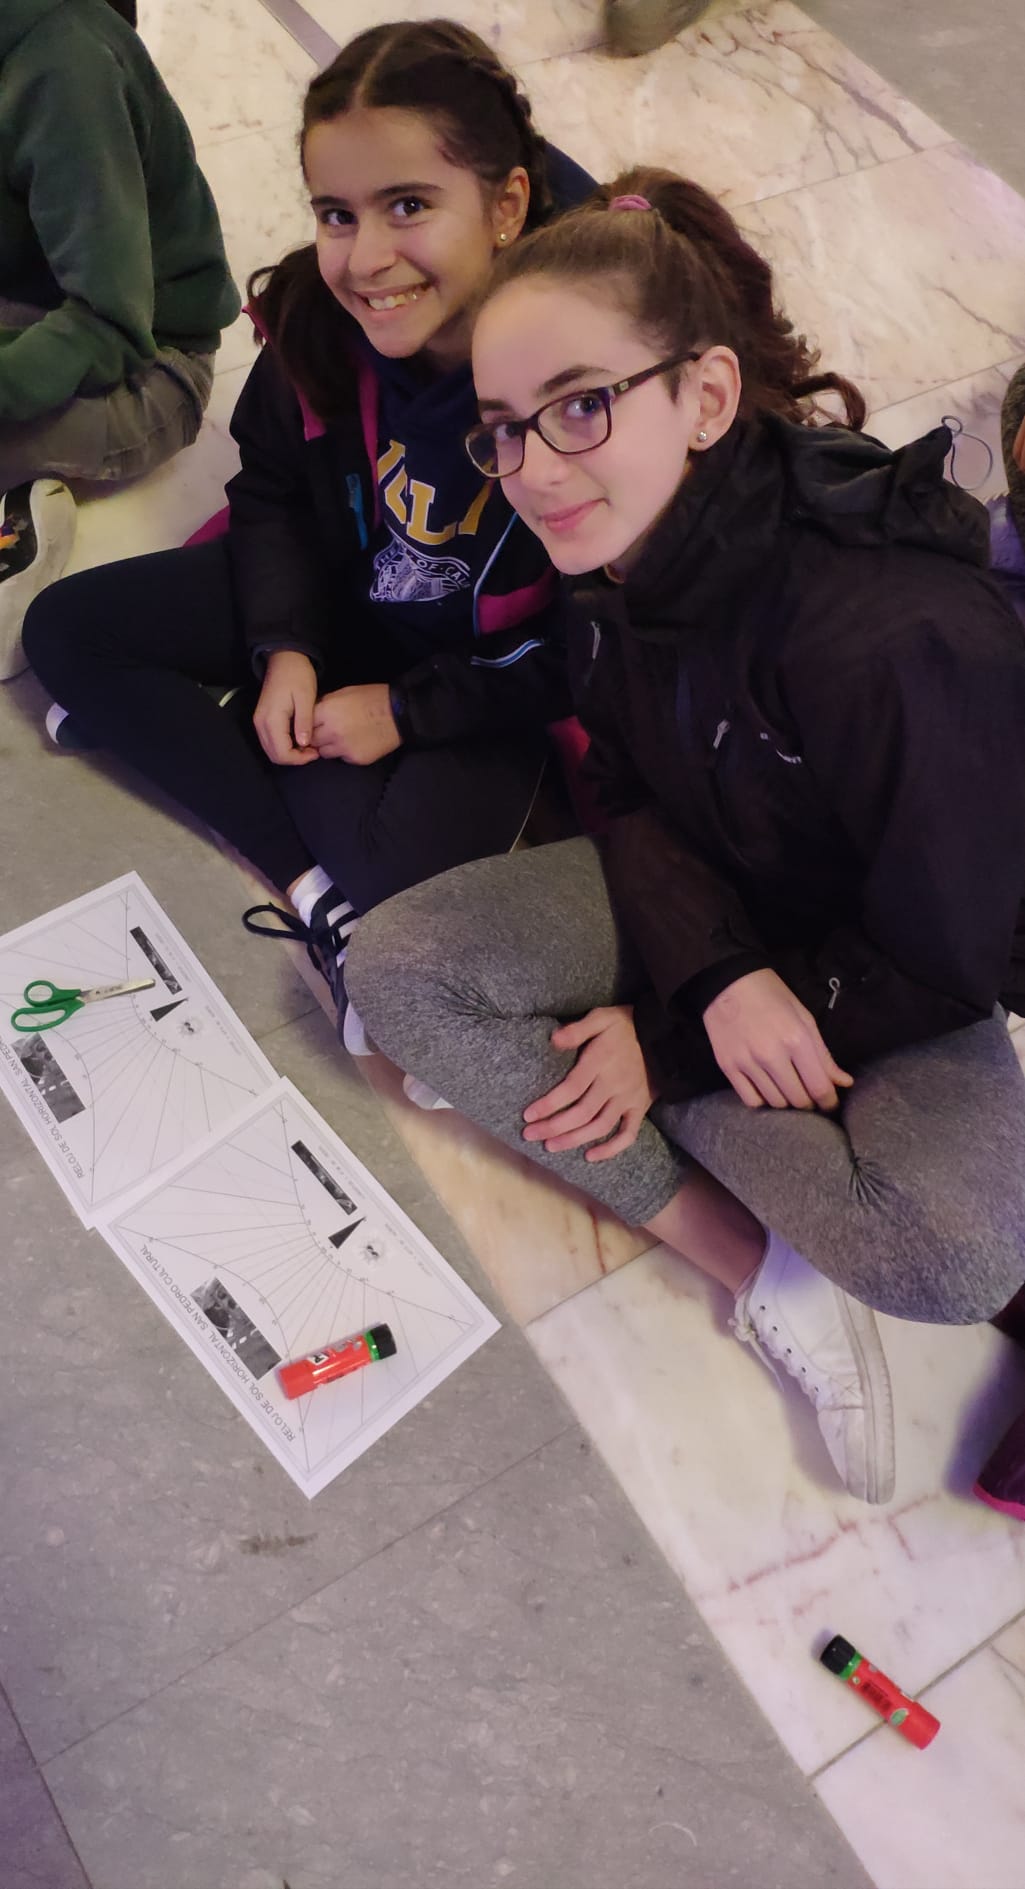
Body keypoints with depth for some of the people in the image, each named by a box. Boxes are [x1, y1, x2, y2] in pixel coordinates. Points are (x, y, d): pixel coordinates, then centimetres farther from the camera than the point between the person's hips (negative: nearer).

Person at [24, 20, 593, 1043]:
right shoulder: (315, 321, -17)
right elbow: (271, 493, 3)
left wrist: (408, 710, -19)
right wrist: (283, 650, -12)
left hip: (498, 667, -5)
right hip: (340, 596, 6)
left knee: (407, 874, -31)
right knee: (66, 629, -4)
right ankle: (313, 879, -14)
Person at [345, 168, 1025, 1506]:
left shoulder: (904, 641, -33)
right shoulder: (618, 555, -13)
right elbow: (632, 791, -3)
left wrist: (666, 1040, -18)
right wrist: (716, 979, -23)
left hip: (900, 978, -5)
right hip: (704, 904, 6)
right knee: (393, 967, -14)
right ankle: (764, 1267, -12)